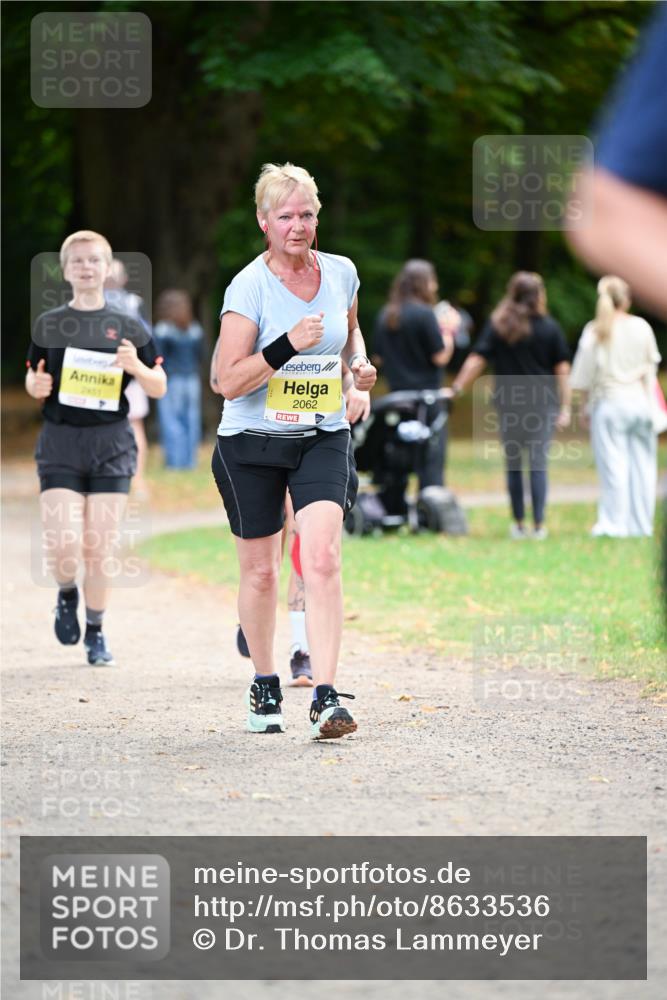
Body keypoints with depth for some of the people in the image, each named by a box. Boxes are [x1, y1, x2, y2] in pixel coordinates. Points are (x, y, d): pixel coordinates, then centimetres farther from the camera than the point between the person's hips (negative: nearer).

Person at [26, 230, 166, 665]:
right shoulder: (49, 324, 6)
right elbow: (33, 378, 16)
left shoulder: (127, 328, 5)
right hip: (60, 443, 0)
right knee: (65, 546, -13)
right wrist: (36, 385, -7)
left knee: (100, 548, -1)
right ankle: (67, 595, 21)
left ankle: (96, 632, 17)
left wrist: (137, 367, -13)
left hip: (111, 444, 0)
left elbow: (160, 388, 7)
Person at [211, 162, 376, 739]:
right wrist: (288, 346, -26)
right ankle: (264, 685, 32)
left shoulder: (341, 273, 1)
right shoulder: (249, 286, -12)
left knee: (322, 559, -17)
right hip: (252, 441, -2)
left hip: (323, 438, 2)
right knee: (260, 571, 9)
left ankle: (325, 697, -20)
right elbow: (228, 382, -16)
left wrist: (359, 364, 3)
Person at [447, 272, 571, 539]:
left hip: (508, 404, 1)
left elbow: (476, 360, -5)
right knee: (538, 463, 0)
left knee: (513, 464, 10)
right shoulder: (550, 328, -1)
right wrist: (565, 407, 1)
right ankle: (538, 525, -2)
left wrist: (457, 388, -1)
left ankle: (519, 524, 13)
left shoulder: (497, 326, 1)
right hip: (542, 404, -1)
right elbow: (562, 369, -2)